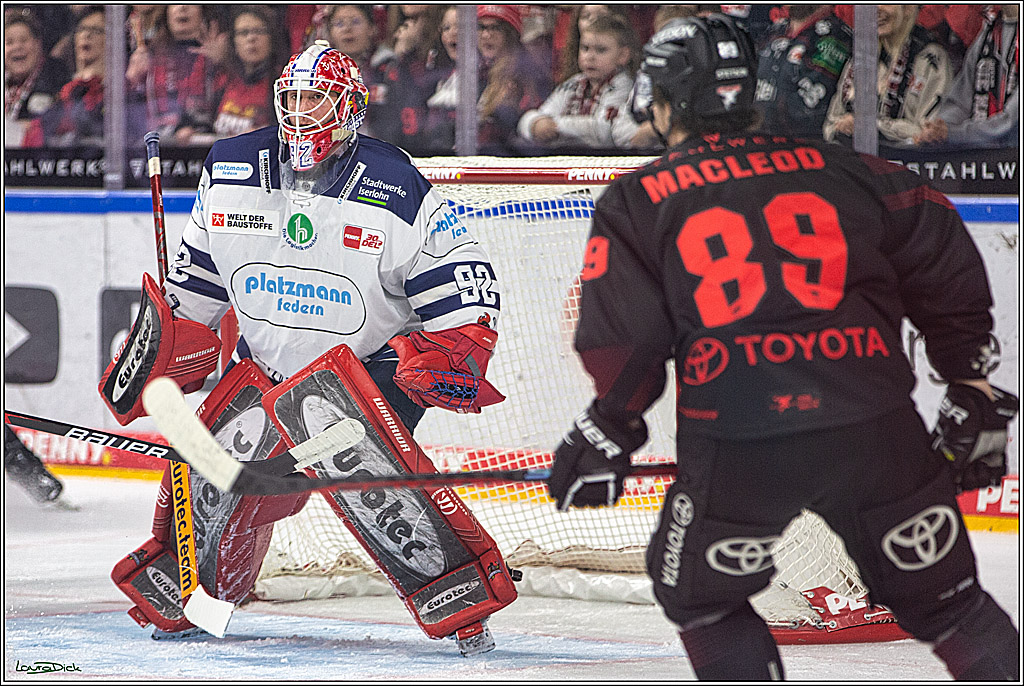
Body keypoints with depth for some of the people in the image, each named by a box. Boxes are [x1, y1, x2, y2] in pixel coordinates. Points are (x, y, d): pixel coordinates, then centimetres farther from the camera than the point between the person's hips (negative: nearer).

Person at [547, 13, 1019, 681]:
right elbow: (943, 257, 14)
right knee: (945, 599, 15)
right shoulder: (838, 168, 15)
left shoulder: (636, 201, 9)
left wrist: (606, 434, 18)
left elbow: (622, 338, 3)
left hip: (736, 445, -2)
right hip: (876, 428, 2)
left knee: (703, 599, 22)